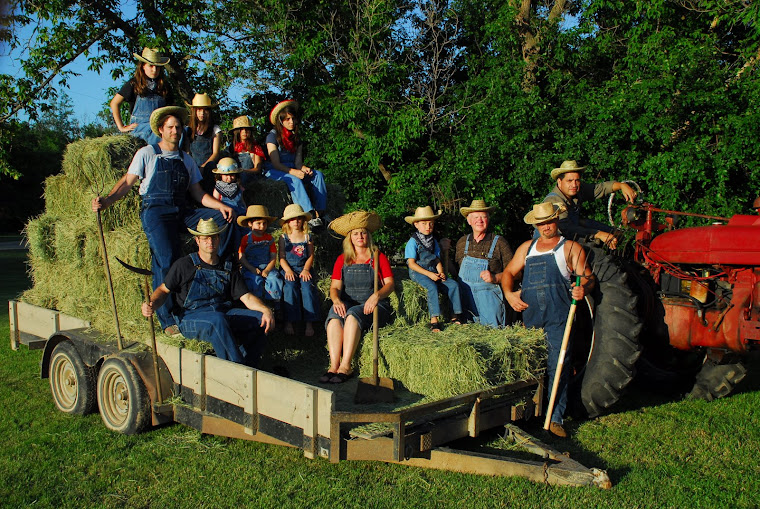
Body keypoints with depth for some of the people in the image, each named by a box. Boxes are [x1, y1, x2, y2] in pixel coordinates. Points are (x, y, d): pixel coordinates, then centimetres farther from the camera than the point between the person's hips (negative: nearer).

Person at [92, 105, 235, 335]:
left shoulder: (187, 160, 22)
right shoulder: (147, 154, 12)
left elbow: (198, 194, 17)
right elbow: (127, 182, 6)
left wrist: (220, 205, -1)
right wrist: (107, 200, -12)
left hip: (182, 212, 5)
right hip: (155, 211, -5)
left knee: (224, 218, -15)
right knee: (167, 260, -25)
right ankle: (167, 320, -20)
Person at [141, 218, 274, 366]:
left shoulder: (229, 268, 13)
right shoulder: (184, 265, 2)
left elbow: (246, 297, 7)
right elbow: (164, 290, 9)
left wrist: (265, 310, -12)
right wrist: (152, 305, -14)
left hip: (223, 313, 5)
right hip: (190, 318, -4)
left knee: (260, 319, -19)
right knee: (218, 321, -38)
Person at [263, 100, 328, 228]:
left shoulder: (296, 138, 14)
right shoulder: (273, 135, -5)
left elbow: (298, 162, 6)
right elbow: (276, 163, -13)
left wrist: (304, 168, -18)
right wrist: (294, 172, -27)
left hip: (292, 171, 6)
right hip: (273, 172, -6)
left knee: (318, 175, -17)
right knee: (294, 180, -37)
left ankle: (320, 212, -30)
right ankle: (310, 216, -49)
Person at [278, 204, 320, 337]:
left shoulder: (307, 237, 10)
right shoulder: (284, 237, 9)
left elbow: (311, 256, 5)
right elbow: (282, 258, 3)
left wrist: (306, 269, -12)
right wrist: (288, 271, -13)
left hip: (303, 269, 0)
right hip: (288, 269, 0)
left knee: (307, 286, -28)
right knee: (290, 286, -30)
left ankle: (309, 322, -29)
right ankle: (289, 321, -29)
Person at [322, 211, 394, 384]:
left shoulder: (378, 258, 10)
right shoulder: (343, 260, 16)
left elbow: (390, 284, 0)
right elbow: (335, 287, 8)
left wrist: (377, 295, -21)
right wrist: (336, 300, -16)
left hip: (374, 306, -2)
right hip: (348, 303, 2)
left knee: (353, 314, -35)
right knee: (334, 316, -32)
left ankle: (345, 366, -40)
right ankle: (333, 366, -42)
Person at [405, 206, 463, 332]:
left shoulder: (433, 241, 15)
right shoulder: (413, 242, -6)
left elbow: (437, 260, 16)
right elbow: (411, 264, -11)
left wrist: (441, 272, -6)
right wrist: (429, 274, -18)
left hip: (433, 273, 6)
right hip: (418, 273, -6)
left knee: (453, 284, -14)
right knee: (432, 287, -34)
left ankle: (456, 316, -10)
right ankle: (434, 320, -35)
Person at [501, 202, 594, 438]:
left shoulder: (571, 247, 12)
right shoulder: (527, 248, 24)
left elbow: (587, 277, 4)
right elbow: (509, 272, 23)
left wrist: (583, 289, -19)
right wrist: (509, 293, 3)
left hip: (559, 315, -4)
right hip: (531, 314, 4)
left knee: (557, 365, -10)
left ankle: (555, 417, -10)